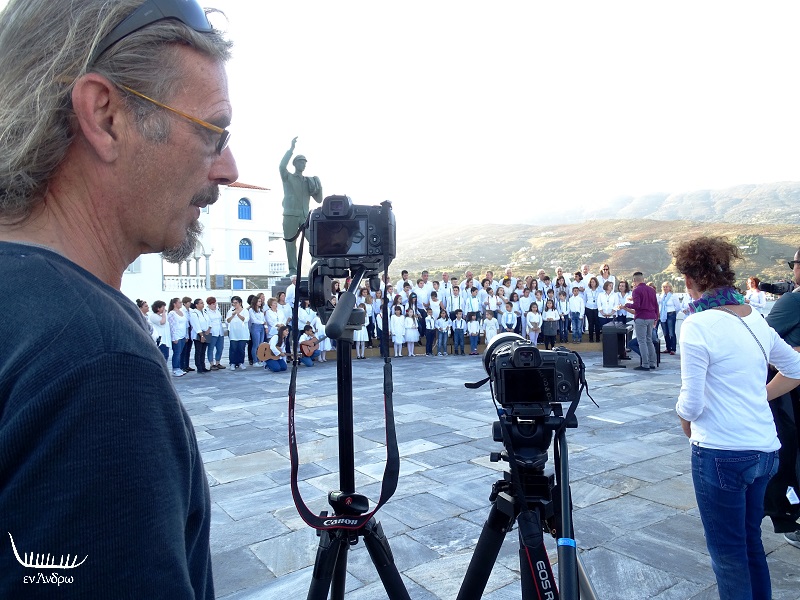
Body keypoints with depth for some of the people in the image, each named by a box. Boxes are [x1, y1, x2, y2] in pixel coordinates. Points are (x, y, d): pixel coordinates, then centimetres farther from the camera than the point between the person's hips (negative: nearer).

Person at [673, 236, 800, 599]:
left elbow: (691, 404, -18)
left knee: (728, 554, 9)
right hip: (764, 448, 7)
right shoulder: (756, 320, 4)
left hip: (721, 453, -7)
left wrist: (686, 425, 2)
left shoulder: (698, 326, -18)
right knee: (751, 543, 23)